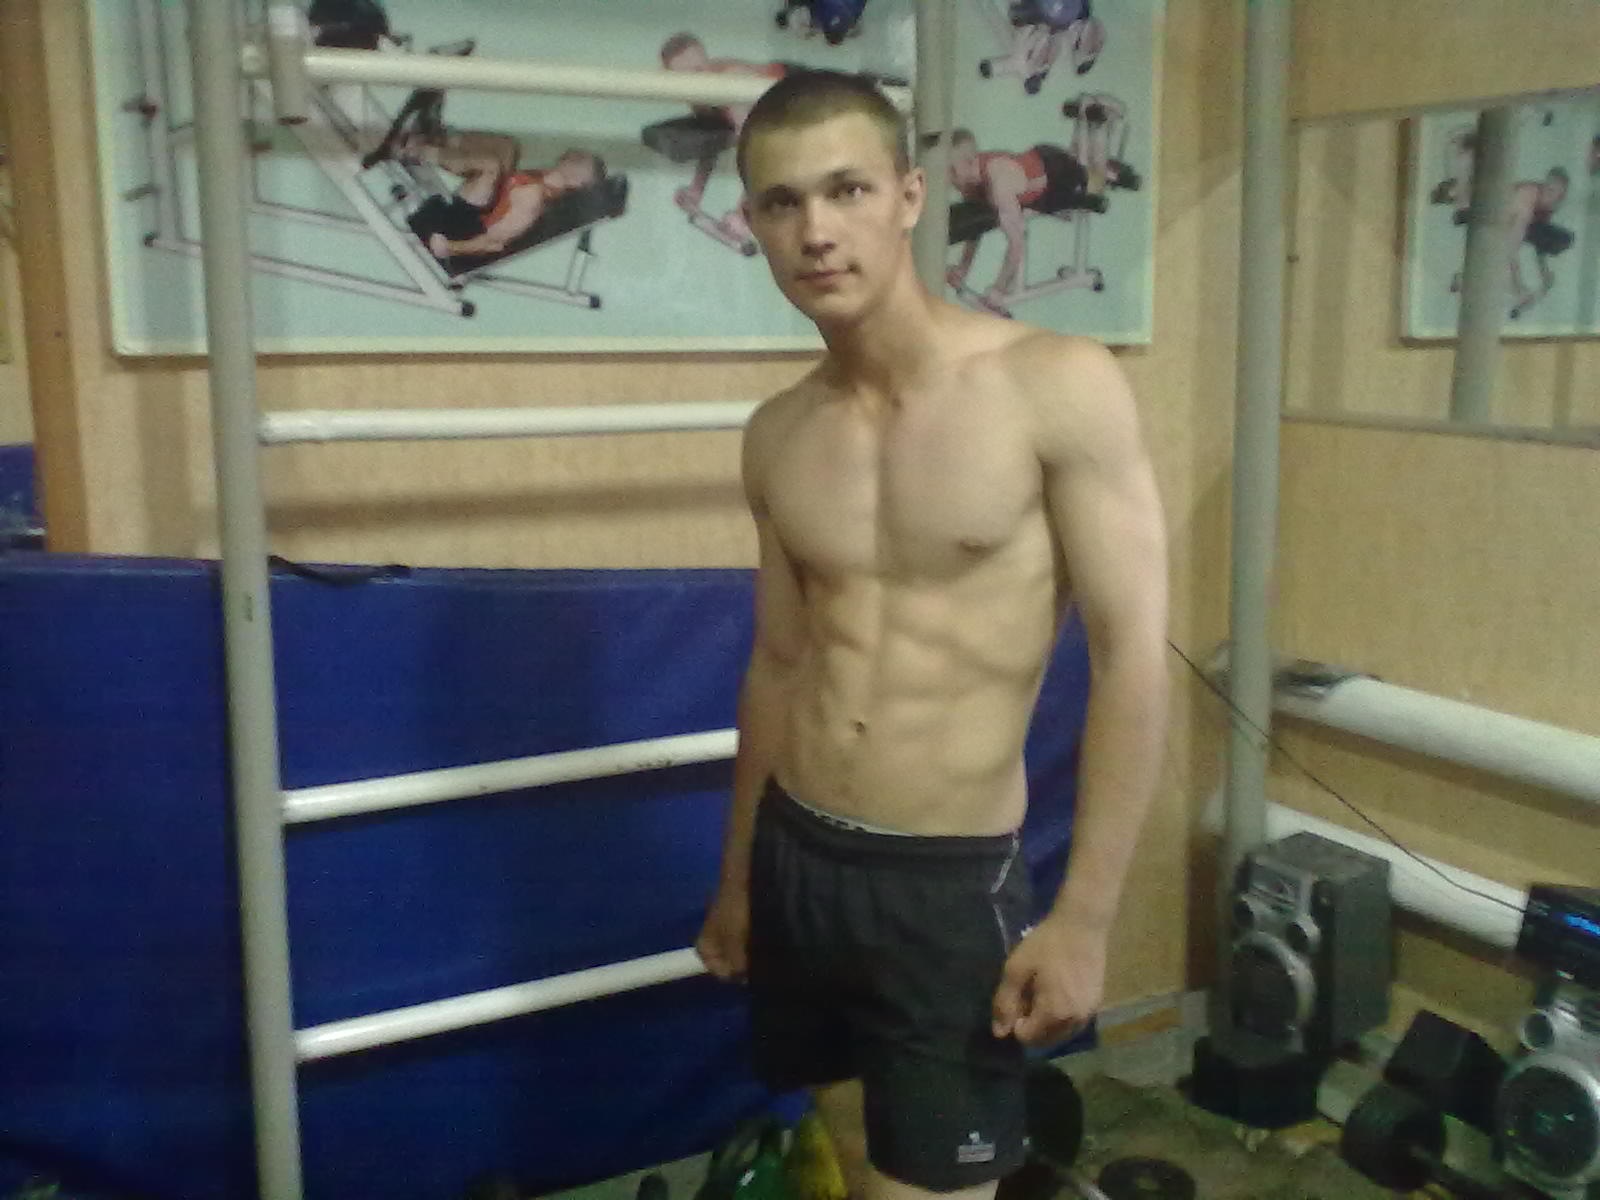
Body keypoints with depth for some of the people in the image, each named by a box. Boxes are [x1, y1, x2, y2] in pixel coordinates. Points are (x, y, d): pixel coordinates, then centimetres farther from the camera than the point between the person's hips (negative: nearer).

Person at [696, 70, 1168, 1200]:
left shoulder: (1061, 387, -13)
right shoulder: (777, 437, 3)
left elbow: (1134, 655, -12)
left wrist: (1084, 917, -15)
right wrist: (737, 876, 18)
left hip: (950, 885, -4)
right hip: (795, 863, 5)